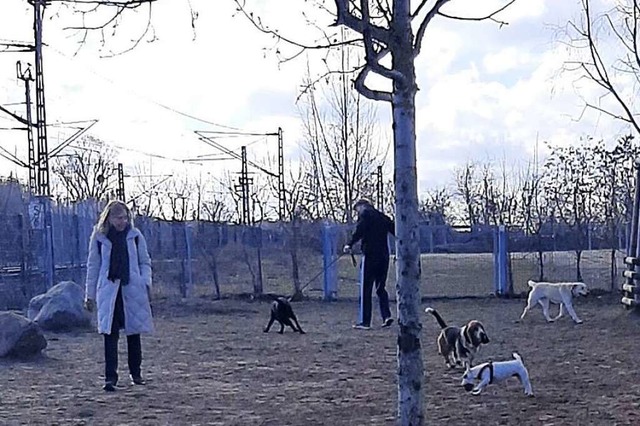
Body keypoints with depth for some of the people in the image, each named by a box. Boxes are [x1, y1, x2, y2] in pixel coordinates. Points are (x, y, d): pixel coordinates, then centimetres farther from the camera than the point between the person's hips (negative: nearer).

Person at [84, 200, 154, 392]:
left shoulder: (135, 236, 5)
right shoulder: (99, 237, 2)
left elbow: (144, 262, 11)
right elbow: (93, 266, 7)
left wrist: (146, 283, -4)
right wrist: (90, 295, 7)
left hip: (132, 290, 1)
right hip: (109, 291, -1)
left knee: (134, 332, 9)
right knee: (110, 334, -9)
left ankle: (135, 373, 24)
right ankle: (110, 377, -9)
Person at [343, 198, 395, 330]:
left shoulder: (365, 214, 0)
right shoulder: (382, 216, 18)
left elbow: (359, 231, -16)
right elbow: (394, 229, 20)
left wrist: (350, 244, -22)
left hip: (370, 254, -6)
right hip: (384, 255, 6)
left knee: (365, 289, -1)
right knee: (381, 287, 14)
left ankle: (365, 322, -2)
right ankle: (386, 315, -2)